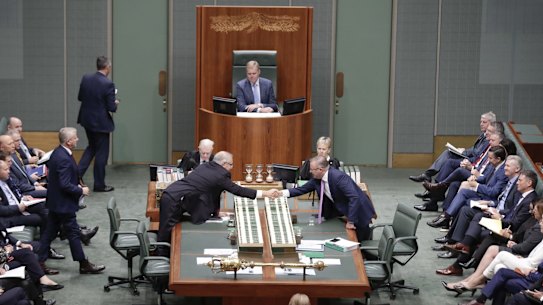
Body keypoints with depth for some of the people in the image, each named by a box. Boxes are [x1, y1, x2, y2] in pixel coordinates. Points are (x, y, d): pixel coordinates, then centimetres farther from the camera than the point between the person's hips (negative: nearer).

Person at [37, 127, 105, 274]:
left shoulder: (57, 152, 4)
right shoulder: (64, 159, -26)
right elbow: (65, 185, -28)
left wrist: (77, 186, 11)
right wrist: (81, 191, -13)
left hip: (55, 202, 10)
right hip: (64, 203, -10)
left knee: (50, 232, 14)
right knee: (73, 233, 2)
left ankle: (39, 262, 19)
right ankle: (84, 264, 11)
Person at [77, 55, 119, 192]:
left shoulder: (86, 79, -3)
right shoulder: (108, 84, -21)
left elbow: (80, 97, 7)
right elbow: (111, 107, -19)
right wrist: (115, 103, 3)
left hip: (86, 119, 6)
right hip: (101, 122, -6)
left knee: (91, 147, 26)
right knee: (101, 153, 7)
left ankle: (77, 174, 15)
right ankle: (99, 184, 15)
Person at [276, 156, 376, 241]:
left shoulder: (338, 177, -32)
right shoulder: (317, 179, -7)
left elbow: (354, 197, -37)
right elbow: (302, 189, 4)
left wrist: (350, 221, -34)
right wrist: (283, 193, -9)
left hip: (359, 212, -7)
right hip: (341, 210, 8)